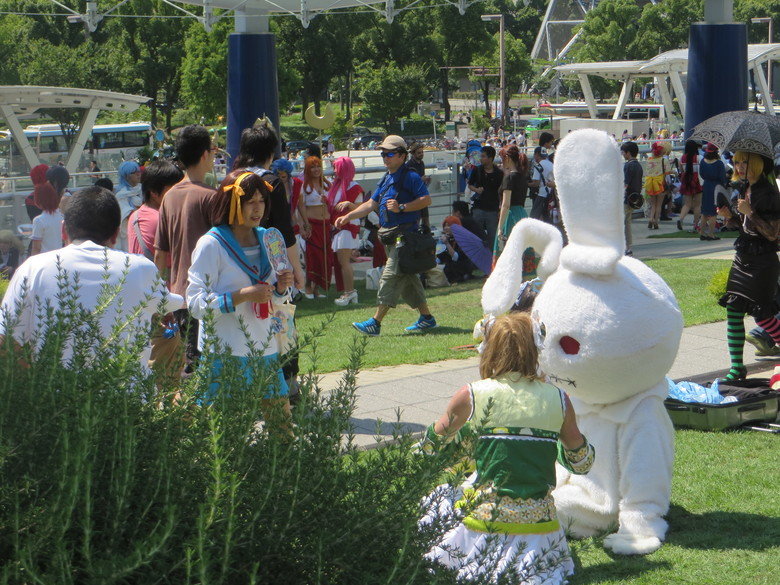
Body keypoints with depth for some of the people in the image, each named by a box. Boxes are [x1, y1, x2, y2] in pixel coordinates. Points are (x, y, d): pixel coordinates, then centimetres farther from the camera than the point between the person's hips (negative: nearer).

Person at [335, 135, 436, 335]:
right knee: (408, 278, 13)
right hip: (390, 236, 10)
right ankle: (426, 318, 20)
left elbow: (426, 199, -16)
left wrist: (401, 207, -23)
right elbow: (371, 204, 20)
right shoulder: (385, 180, 19)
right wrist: (347, 217, 11)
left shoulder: (410, 177, -8)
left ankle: (375, 322, -15)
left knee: (391, 276, -12)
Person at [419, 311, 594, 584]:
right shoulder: (558, 400, 0)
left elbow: (432, 444, 10)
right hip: (537, 519, 3)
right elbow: (582, 464, 11)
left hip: (485, 518, -2)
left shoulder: (472, 396, -6)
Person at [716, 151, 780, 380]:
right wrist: (730, 216, 1)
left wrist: (749, 212, -22)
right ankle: (737, 368, 8)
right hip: (743, 258, 8)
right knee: (733, 311, 2)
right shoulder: (745, 189, 10)